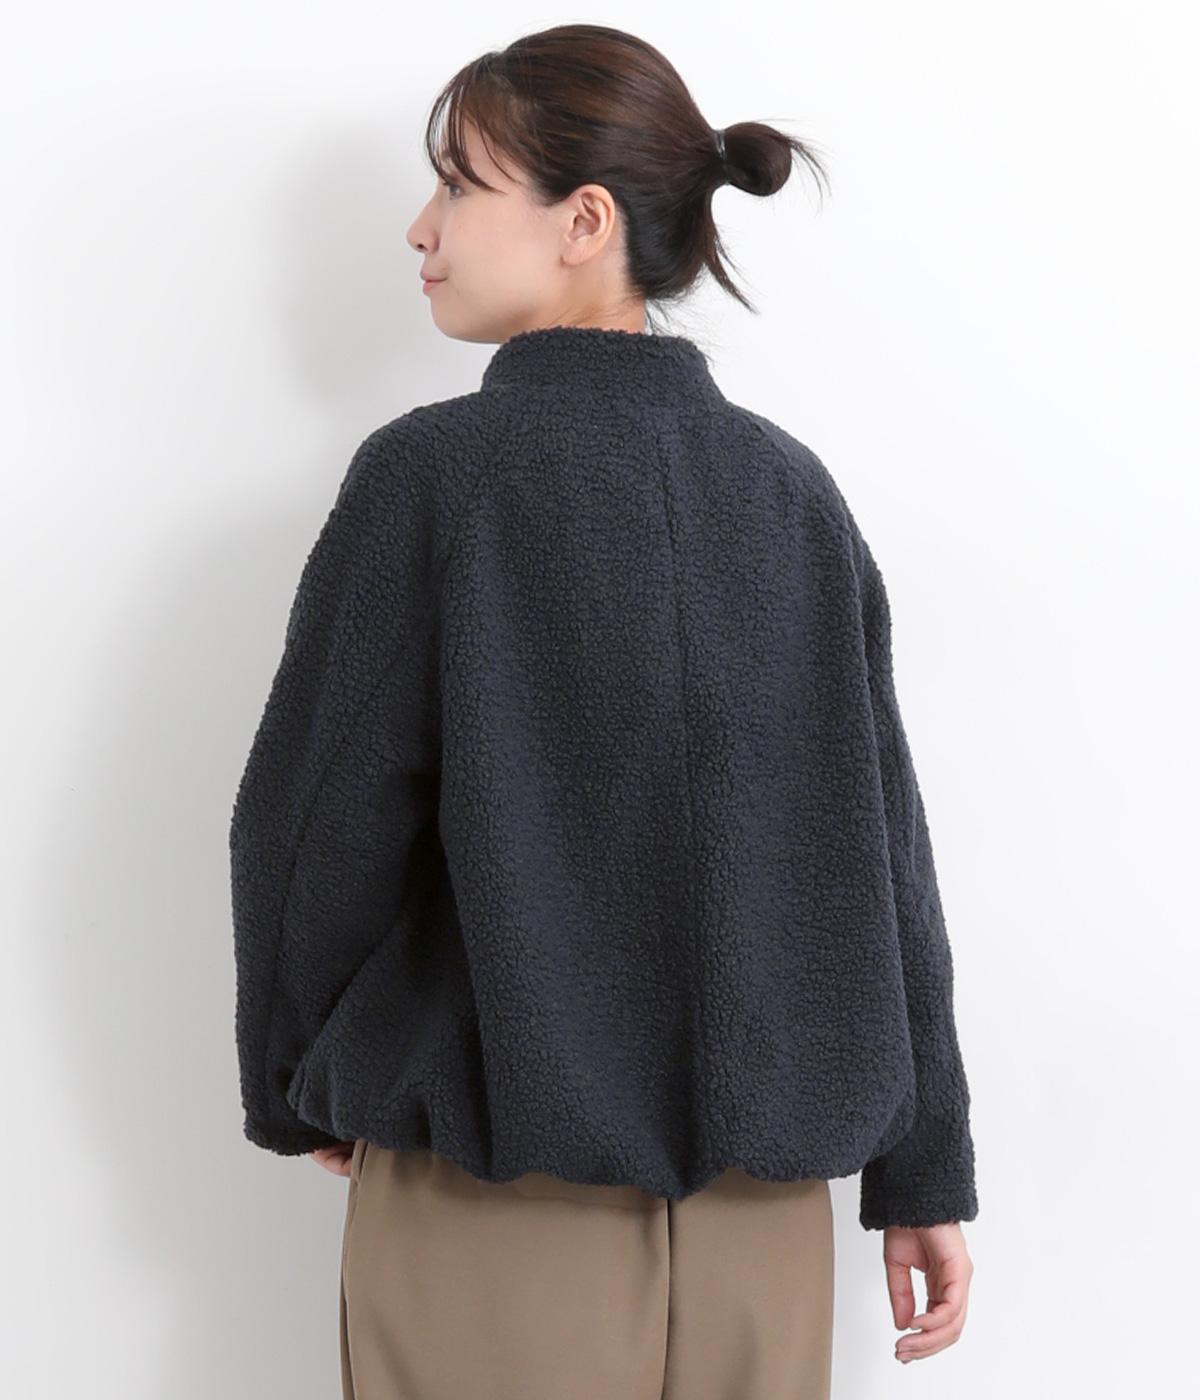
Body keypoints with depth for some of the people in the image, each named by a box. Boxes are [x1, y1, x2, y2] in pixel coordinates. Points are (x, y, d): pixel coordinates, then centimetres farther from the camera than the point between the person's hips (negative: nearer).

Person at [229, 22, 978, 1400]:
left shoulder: (431, 473, -11)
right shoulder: (794, 491, 1)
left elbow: (315, 824, -8)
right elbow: (882, 851, 2)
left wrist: (291, 1093, 9)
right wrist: (922, 1176, 10)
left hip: (494, 1201, -3)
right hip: (762, 1212, 4)